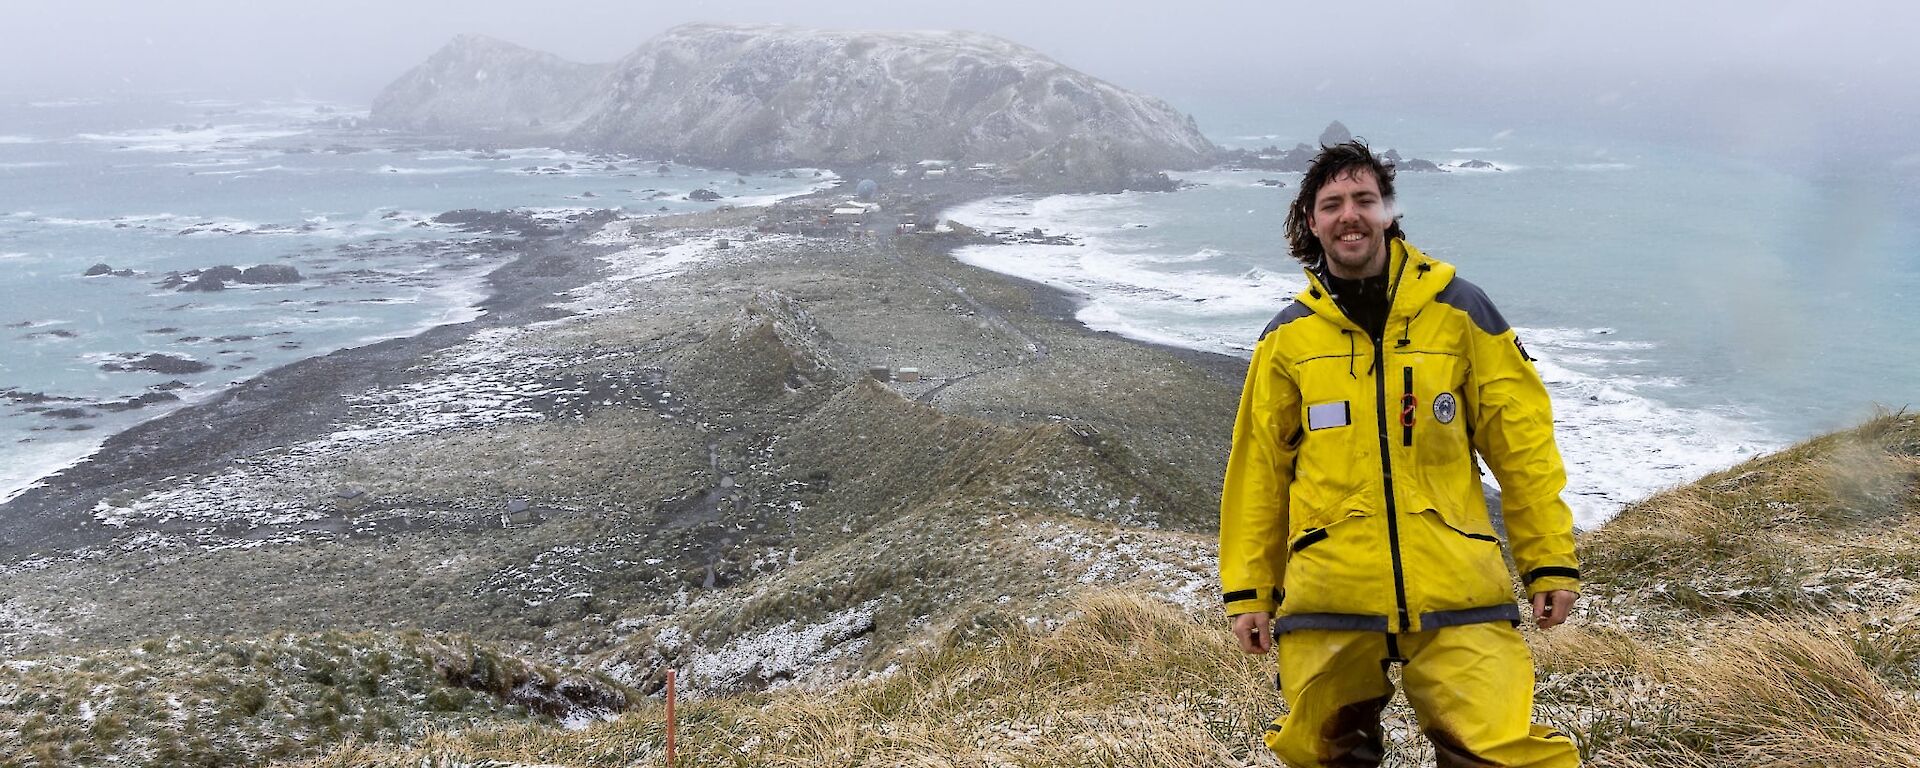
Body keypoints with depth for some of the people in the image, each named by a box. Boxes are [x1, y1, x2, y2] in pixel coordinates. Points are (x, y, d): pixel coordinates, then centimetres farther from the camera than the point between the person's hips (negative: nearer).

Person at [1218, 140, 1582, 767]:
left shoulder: (1459, 311, 3)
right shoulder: (1287, 338, 6)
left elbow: (1522, 443, 6)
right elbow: (1257, 471, 9)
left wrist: (1552, 564, 5)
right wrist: (1248, 591, 8)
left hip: (1456, 594, -1)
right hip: (1328, 597, 1)